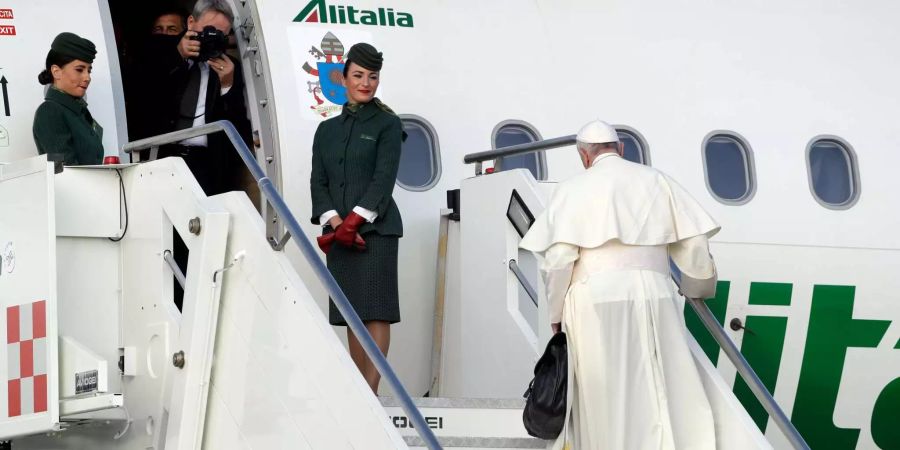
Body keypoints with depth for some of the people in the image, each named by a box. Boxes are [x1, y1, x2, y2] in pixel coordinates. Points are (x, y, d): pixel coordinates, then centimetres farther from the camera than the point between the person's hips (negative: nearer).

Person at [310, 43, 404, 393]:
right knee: (352, 313, 5)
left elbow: (384, 178, -7)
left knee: (375, 310, -10)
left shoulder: (387, 124, 3)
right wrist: (335, 223, -9)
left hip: (376, 229, -5)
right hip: (339, 233, 5)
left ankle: (371, 390, -15)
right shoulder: (327, 130, 16)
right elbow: (318, 182, 8)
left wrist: (353, 221, -16)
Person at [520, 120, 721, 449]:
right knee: (663, 397, 0)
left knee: (603, 402, 4)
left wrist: (555, 313, 6)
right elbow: (693, 246, 12)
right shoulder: (657, 182, 13)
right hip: (651, 298, 2)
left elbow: (557, 258, -5)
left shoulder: (573, 190, 6)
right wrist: (700, 290, 30)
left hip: (595, 302, -1)